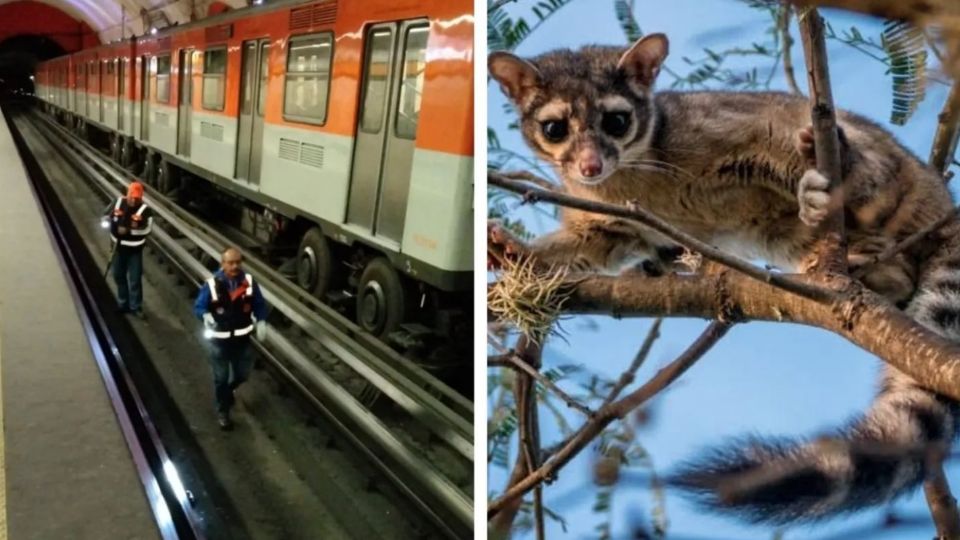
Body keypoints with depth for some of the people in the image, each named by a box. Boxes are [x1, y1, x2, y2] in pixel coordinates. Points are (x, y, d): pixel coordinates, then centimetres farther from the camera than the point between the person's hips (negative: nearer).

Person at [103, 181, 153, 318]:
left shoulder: (145, 210, -17)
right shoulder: (119, 203, -4)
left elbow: (147, 229, -25)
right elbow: (106, 215, 7)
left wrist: (129, 230, -32)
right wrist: (112, 224, -13)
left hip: (134, 250, -5)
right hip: (119, 246, 5)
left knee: (135, 279, 1)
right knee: (119, 276, 18)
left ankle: (136, 307, 15)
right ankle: (123, 303, 35)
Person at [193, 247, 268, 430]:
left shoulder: (249, 282, -9)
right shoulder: (212, 284, -18)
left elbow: (259, 304, 2)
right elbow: (198, 306, -10)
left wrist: (261, 322, -13)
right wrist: (206, 315, -32)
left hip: (242, 338, 3)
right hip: (220, 339, -3)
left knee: (242, 374, 18)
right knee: (221, 377, 12)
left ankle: (228, 390, 52)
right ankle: (222, 411, 32)